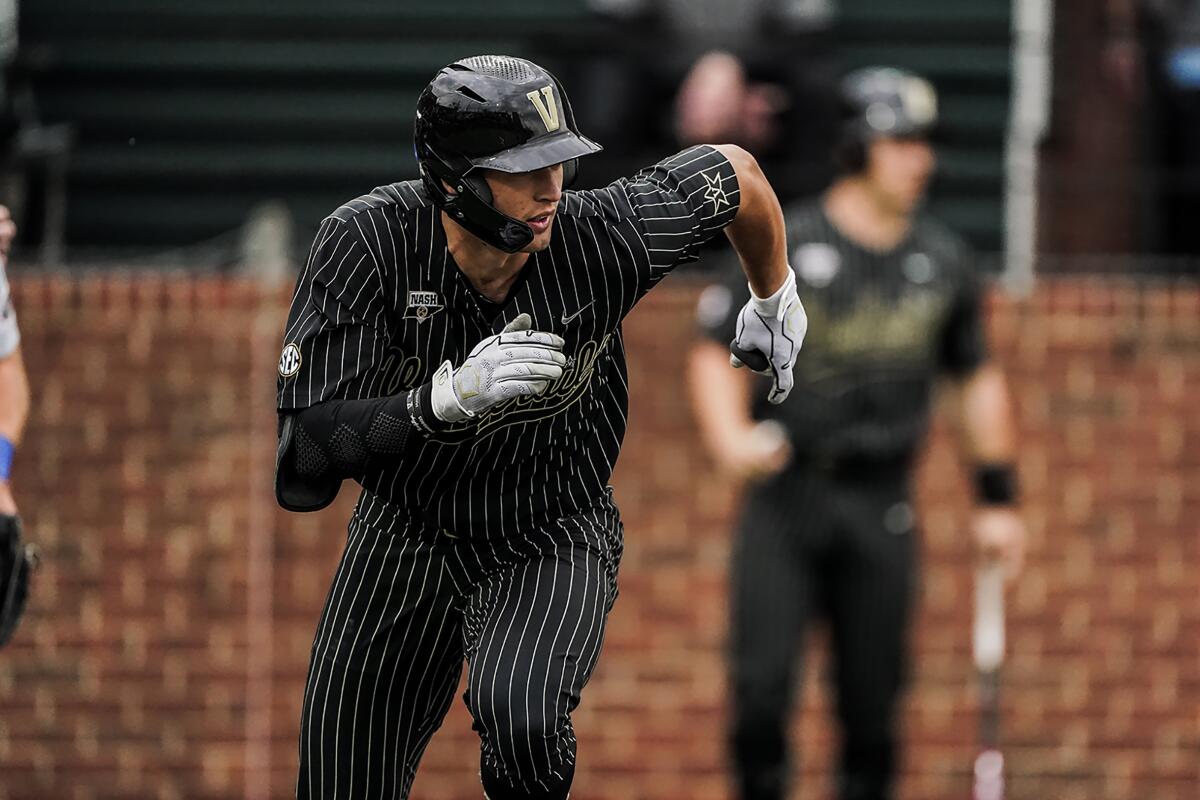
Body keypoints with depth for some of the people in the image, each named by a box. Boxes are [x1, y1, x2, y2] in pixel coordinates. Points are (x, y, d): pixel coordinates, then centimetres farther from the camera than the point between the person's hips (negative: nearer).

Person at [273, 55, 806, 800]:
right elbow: (306, 453, -30)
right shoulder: (365, 243, -25)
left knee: (519, 716, -33)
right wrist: (446, 398, -44)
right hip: (403, 538, 2)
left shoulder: (603, 238, -23)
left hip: (556, 543, -2)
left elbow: (736, 172, -2)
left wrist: (776, 299, 15)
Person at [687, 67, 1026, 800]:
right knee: (762, 683, -13)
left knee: (874, 699, 2)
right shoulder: (785, 245, -3)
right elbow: (716, 351, -2)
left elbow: (979, 376, 18)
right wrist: (730, 437, -21)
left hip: (881, 509, 3)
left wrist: (998, 498, 14)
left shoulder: (943, 260, 8)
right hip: (785, 496, -3)